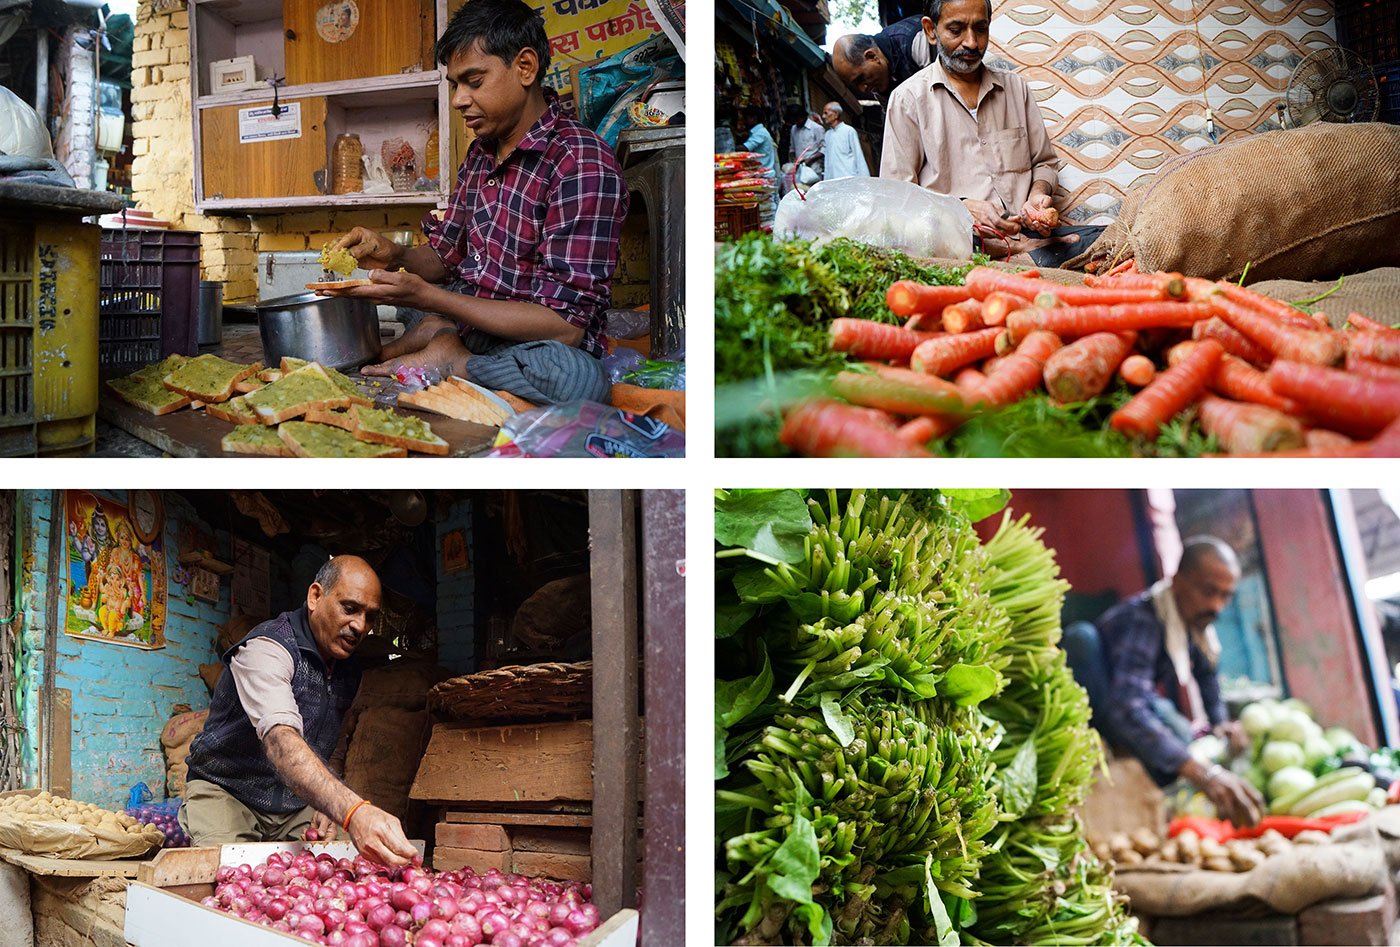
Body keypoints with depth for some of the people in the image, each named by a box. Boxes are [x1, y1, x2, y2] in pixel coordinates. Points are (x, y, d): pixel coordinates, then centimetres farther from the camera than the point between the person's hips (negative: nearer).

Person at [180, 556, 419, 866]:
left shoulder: (348, 672, 5)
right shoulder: (267, 649, -24)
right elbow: (280, 741, -43)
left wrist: (325, 806, -4)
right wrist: (352, 812, -59)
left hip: (296, 806, 7)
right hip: (227, 792, -7)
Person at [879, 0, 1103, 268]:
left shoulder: (1015, 88, 20)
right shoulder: (908, 98, 5)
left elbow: (1045, 162, 25)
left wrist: (1038, 194, 0)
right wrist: (962, 208, -17)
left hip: (1021, 230, 3)